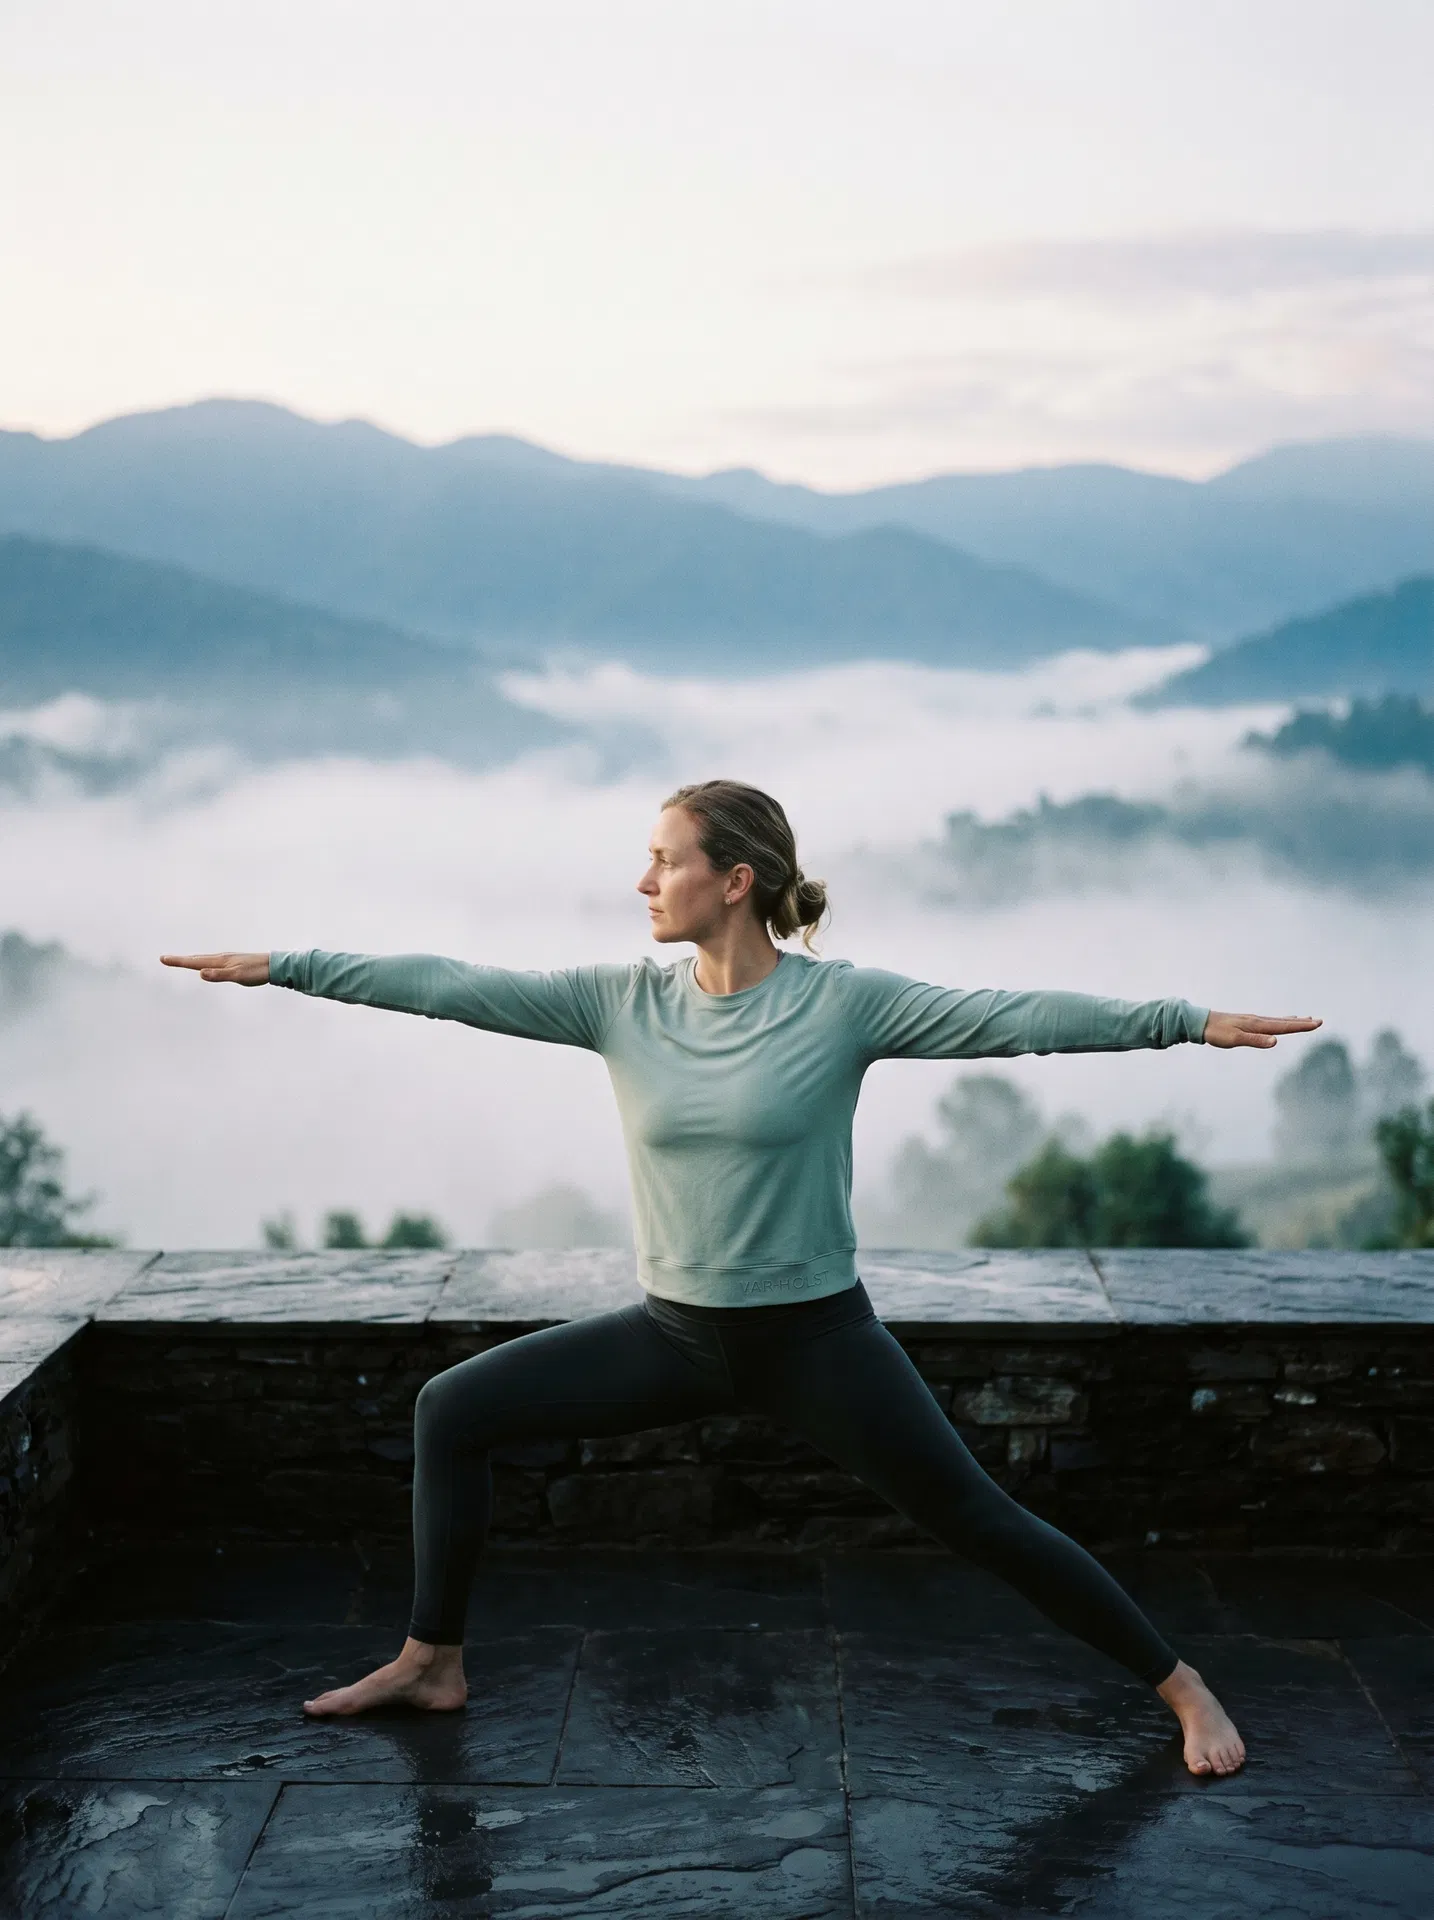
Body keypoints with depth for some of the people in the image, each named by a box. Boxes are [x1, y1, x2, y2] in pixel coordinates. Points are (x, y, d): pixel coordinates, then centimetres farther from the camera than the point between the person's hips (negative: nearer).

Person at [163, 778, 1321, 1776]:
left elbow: (1017, 1017, -19)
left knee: (976, 1519, -2)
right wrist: (277, 967, -6)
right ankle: (433, 1663, 17)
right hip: (675, 1334, 4)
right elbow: (451, 988, -4)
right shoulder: (623, 1002, -3)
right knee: (453, 1411, 1)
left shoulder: (842, 1002, -13)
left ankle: (1182, 1689, 16)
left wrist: (1190, 1022, -27)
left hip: (815, 1337, -4)